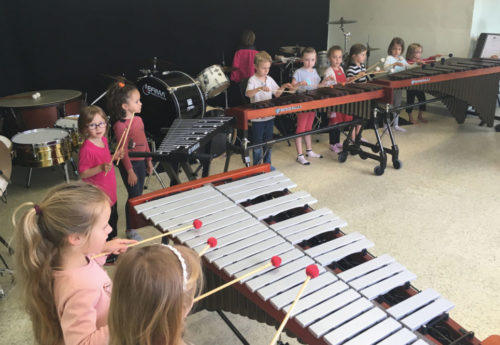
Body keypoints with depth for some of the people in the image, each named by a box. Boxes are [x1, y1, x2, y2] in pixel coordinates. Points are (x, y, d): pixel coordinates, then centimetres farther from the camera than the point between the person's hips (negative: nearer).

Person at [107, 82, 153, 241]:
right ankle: (130, 230, 17)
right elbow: (123, 151, -19)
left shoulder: (138, 120, 4)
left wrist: (148, 161, 16)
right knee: (134, 195, 1)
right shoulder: (120, 126, -21)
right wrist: (130, 172, -17)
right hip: (129, 164, -7)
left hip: (141, 162, 7)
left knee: (139, 193, 19)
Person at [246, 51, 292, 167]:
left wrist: (283, 87, -5)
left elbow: (277, 94, 13)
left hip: (269, 116, 6)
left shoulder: (269, 79, 7)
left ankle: (267, 164, 29)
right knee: (257, 143, 5)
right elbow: (248, 94, -28)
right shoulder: (253, 80, -11)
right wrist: (259, 88, -42)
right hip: (257, 118, -6)